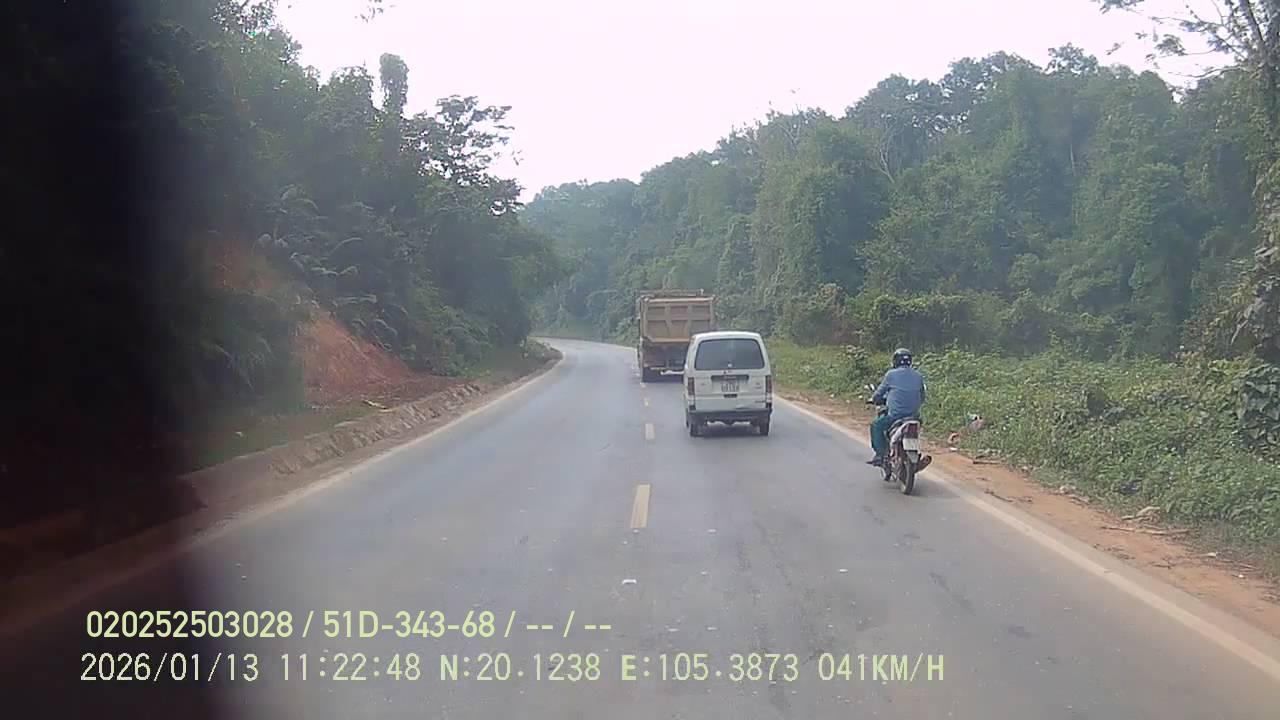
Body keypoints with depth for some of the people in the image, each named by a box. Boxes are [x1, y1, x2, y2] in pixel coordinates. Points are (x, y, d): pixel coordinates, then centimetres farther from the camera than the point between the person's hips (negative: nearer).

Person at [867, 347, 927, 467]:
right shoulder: (918, 376, 8)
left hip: (896, 415, -5)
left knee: (876, 425, 14)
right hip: (914, 415, 5)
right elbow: (922, 398, 16)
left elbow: (879, 393, 4)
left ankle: (880, 455, 3)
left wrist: (875, 399, 25)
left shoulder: (891, 374, -4)